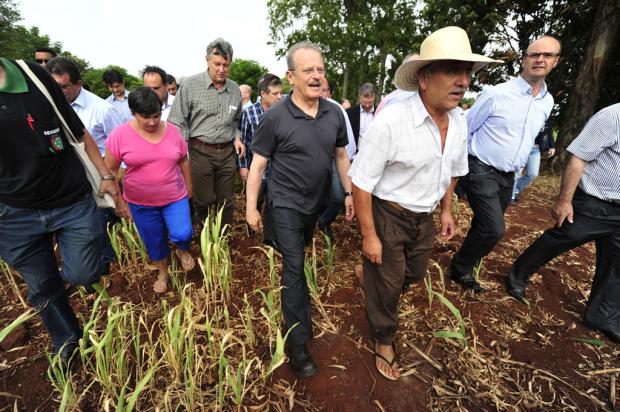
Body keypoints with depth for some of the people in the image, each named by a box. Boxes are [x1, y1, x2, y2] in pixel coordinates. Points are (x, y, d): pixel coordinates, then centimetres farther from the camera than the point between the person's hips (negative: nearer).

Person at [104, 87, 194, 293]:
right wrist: (119, 202, -4)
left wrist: (189, 187, 13)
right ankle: (163, 272, 41)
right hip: (141, 202, 0)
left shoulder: (172, 130, -5)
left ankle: (182, 250, 28)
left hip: (175, 197, 1)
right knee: (154, 240, 14)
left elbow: (183, 161, 7)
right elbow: (110, 170, -5)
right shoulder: (120, 135, -12)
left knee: (182, 235, -10)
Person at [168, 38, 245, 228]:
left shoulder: (235, 89, 9)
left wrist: (237, 137, 6)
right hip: (200, 151, -3)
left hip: (227, 152, 4)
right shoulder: (190, 85, -5)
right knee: (203, 201, 5)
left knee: (226, 201, 10)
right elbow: (178, 123, -4)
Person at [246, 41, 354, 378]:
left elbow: (341, 155, 9)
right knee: (294, 267, -5)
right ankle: (298, 342, 8)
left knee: (308, 259, 22)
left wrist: (349, 193, 8)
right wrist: (251, 208, -9)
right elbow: (257, 164, -10)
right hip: (286, 203, -5)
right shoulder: (275, 117, -15)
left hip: (319, 202, 5)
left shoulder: (334, 113, -2)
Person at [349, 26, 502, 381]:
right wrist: (369, 235, -18)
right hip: (387, 215, -6)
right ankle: (384, 338, 42)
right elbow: (361, 183, -21)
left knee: (415, 274, 26)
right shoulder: (391, 121, -26)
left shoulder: (460, 120, -3)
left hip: (425, 217, 7)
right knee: (386, 282, 12)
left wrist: (447, 210, 17)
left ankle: (381, 295, 60)